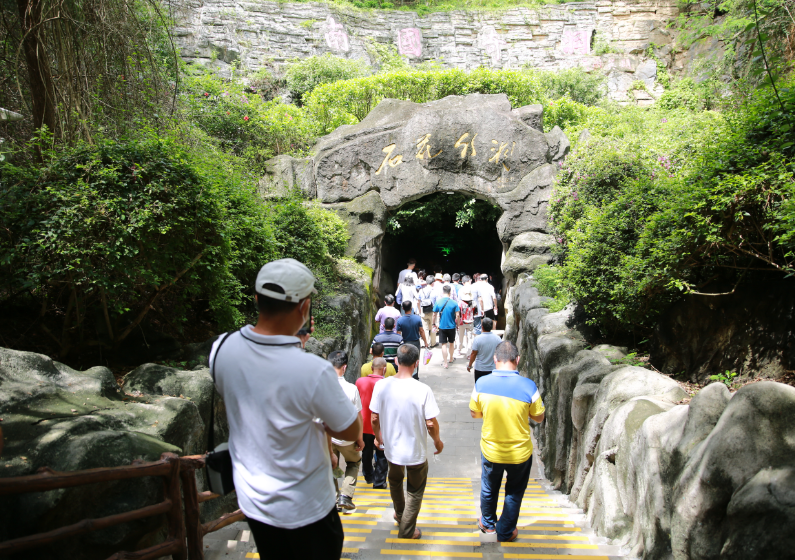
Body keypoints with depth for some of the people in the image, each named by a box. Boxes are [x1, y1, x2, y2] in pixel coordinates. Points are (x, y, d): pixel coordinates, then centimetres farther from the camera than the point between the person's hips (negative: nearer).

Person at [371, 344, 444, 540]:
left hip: (391, 448, 4)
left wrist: (378, 436, 13)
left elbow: (374, 419, -7)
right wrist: (437, 441, 2)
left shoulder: (381, 386, -17)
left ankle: (400, 514, 55)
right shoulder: (423, 390, -26)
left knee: (395, 482, 32)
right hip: (416, 451, -3)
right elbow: (431, 424, -18)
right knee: (415, 491, 22)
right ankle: (407, 530, 35)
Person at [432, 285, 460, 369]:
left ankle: (445, 363, 4)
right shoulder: (454, 303, -10)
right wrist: (457, 324, 3)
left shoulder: (438, 302, -7)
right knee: (451, 343, 20)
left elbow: (434, 315, -1)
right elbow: (458, 315, -11)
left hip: (442, 326, 0)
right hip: (451, 326, 0)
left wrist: (435, 323, 14)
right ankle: (451, 358, 37)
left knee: (444, 344, 4)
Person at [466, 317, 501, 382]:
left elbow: (473, 354, -11)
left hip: (480, 369, -2)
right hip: (493, 368, 2)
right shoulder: (497, 338, -7)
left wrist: (469, 365, 3)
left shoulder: (478, 339, -16)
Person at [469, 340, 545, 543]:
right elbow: (539, 418, -7)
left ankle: (488, 523, 50)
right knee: (514, 493, 23)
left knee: (488, 489, 27)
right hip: (520, 453, -1)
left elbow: (474, 413, -3)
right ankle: (505, 532, 39)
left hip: (490, 451, 1)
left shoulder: (481, 383, -19)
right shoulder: (528, 386, -23)